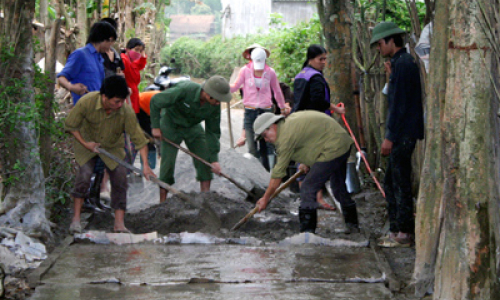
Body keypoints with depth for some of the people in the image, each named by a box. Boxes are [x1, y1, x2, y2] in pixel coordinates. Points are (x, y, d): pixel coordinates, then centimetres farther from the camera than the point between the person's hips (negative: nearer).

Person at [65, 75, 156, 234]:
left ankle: (119, 224, -4)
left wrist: (145, 165, -33)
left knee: (120, 177, -10)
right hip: (87, 142, -2)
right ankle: (76, 218, -6)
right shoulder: (86, 102, -31)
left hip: (112, 147, 2)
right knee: (84, 174, -19)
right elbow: (70, 125, -15)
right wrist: (85, 144, -20)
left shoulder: (126, 112, -29)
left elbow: (138, 138, -25)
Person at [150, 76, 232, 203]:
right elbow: (155, 100, -23)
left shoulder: (214, 105, -20)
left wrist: (214, 159, -9)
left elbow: (213, 131, -7)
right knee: (168, 163, -9)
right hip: (171, 125, -4)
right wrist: (155, 126, -19)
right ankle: (162, 203, 3)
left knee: (205, 160, -4)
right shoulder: (184, 90, -36)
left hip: (193, 126, 5)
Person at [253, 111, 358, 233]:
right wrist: (307, 163, 19)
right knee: (339, 187, 25)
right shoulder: (291, 119, 11)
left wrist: (265, 198, -4)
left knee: (308, 189, -9)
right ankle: (352, 224, 39)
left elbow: (278, 173, -12)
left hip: (333, 149, -11)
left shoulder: (286, 137, -16)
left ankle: (307, 231, -7)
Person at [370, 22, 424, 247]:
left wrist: (390, 137, -19)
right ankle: (397, 230, 21)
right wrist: (392, 76, 14)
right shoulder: (404, 62, 16)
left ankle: (404, 234, 0)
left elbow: (399, 104, -20)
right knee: (391, 183, 15)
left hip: (402, 134, -11)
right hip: (402, 134, 11)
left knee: (401, 184, -5)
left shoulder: (402, 64, -16)